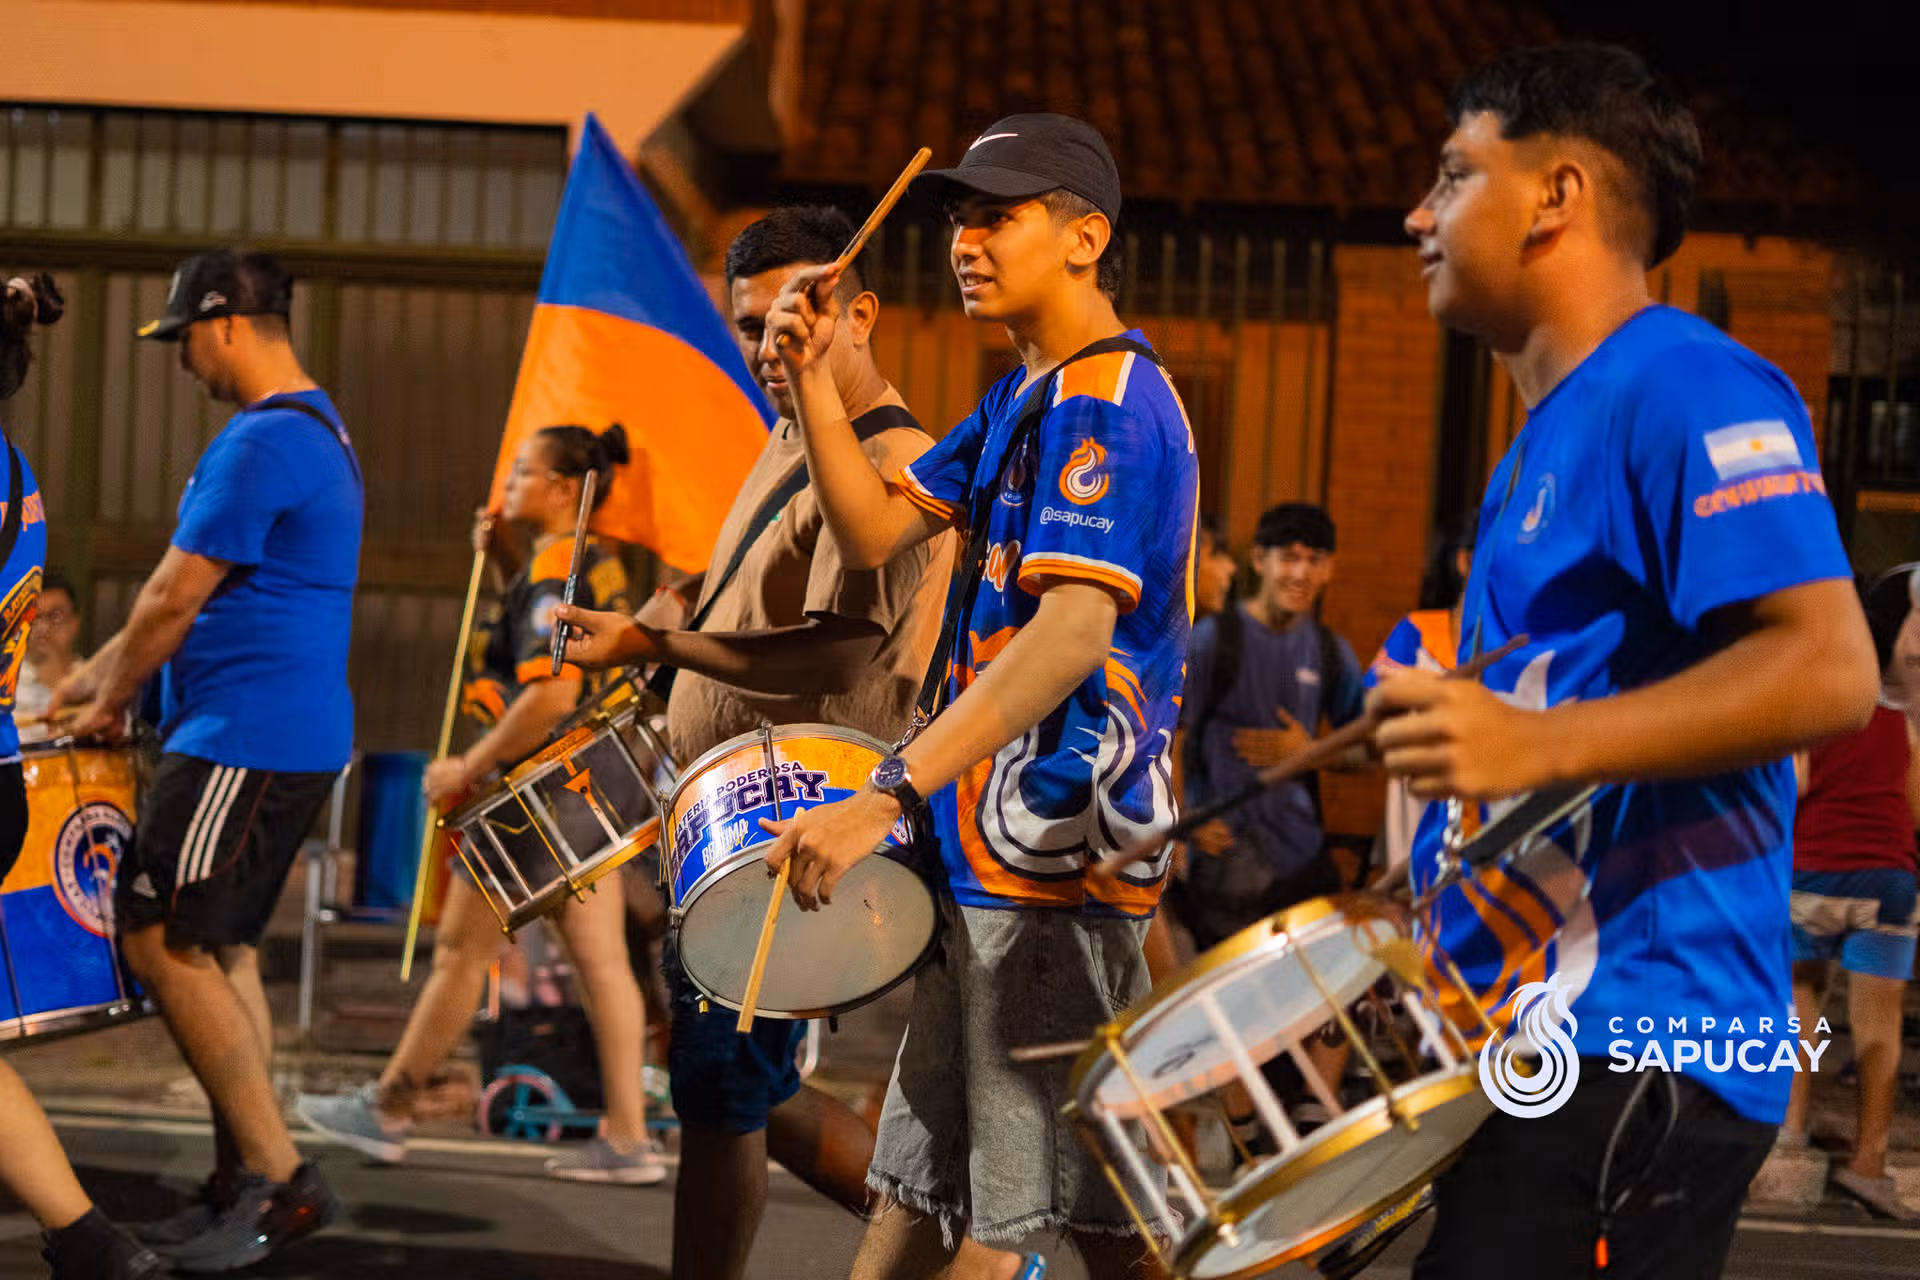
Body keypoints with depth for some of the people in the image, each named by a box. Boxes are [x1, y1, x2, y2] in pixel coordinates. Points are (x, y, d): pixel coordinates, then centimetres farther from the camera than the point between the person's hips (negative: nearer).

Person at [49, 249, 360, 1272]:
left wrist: (109, 702, 2)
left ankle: (276, 1174, -6)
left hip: (243, 741, -10)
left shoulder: (260, 443, -16)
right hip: (289, 737, 10)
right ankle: (244, 1185, 15)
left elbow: (174, 600, -14)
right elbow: (194, 599, 22)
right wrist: (86, 679, 21)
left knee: (162, 943, -8)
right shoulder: (318, 432, 18)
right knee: (220, 949, 13)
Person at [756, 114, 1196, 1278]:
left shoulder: (1110, 404, -15)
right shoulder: (1022, 400, 17)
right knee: (931, 1179, 15)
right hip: (991, 842, 10)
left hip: (1057, 848, -10)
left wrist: (889, 796, -33)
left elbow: (1073, 632, -26)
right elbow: (877, 529, 14)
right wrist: (814, 378, -1)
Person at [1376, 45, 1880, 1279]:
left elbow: (1827, 670, -22)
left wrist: (1534, 745, -28)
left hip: (1628, 1056, -10)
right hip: (1537, 1038, 10)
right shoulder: (1553, 437, 21)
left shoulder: (1683, 384, -11)